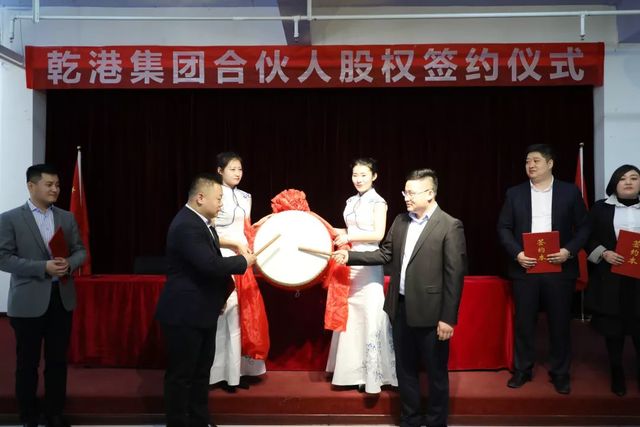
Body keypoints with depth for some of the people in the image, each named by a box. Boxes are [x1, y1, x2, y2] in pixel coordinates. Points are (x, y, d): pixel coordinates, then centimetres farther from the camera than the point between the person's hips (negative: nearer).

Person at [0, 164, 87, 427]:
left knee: (57, 360, 13)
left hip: (62, 299, 4)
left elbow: (80, 251, 10)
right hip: (28, 302, -4)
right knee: (27, 363, 9)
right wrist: (43, 267, -20)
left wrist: (69, 263, -13)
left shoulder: (67, 218, 8)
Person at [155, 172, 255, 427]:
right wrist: (243, 261, -18)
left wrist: (218, 295, 12)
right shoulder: (187, 226, -23)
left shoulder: (200, 221, 9)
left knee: (201, 371, 20)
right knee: (181, 374, 5)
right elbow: (211, 264, -33)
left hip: (201, 311, 10)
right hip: (184, 314, -10)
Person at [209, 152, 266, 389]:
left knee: (240, 315, 7)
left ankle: (238, 369, 14)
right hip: (221, 261, -6)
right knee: (225, 315, -4)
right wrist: (236, 244, -15)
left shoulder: (245, 197, 14)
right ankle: (223, 371, 6)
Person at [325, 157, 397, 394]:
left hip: (369, 264, -7)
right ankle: (353, 371, 20)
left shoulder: (378, 202, -6)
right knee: (350, 314, 9)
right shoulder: (351, 202, 13)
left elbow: (378, 234, -15)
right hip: (350, 263, 7)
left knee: (370, 315, -4)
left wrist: (349, 237, -15)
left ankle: (372, 374, 5)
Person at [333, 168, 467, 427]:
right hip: (401, 308, 6)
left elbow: (455, 275, -15)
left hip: (430, 312, -6)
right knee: (404, 369, 18)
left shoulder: (450, 226, -13)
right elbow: (385, 254, 12)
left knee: (436, 372, 11)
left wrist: (448, 318, -16)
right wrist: (351, 256, 1)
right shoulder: (400, 221, 7)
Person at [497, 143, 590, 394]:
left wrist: (569, 251, -13)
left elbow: (583, 227, 3)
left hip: (559, 268, -1)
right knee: (523, 323, 7)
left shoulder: (570, 192, 3)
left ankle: (560, 373, 22)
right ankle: (522, 370, 21)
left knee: (560, 323, 7)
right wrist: (516, 253, -11)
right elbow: (503, 228, 3)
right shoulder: (514, 193, 6)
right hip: (524, 268, 1)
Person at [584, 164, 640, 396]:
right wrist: (604, 253, -13)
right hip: (610, 278, 0)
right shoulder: (601, 208, 5)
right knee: (613, 327, 7)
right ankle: (616, 373, 23)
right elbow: (588, 237, 4)